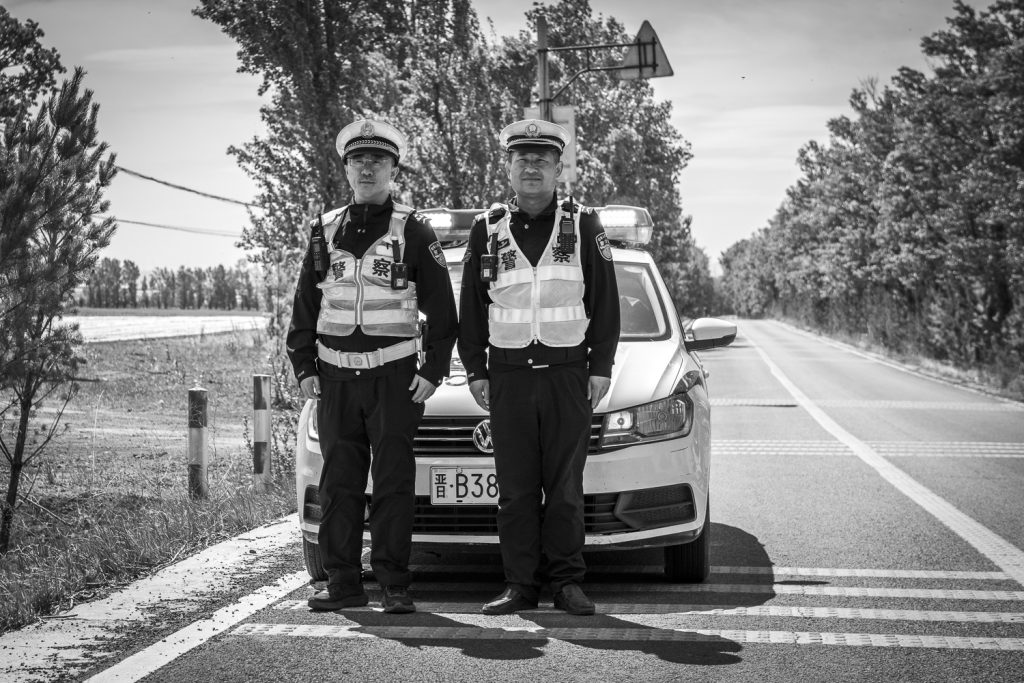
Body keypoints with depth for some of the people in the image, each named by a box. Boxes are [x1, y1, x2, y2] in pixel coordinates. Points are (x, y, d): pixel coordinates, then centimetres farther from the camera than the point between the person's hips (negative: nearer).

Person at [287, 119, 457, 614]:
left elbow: (443, 312, 1)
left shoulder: (413, 232, 2)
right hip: (334, 378, 3)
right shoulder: (325, 232, 11)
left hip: (395, 378, -3)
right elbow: (304, 307, 14)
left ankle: (394, 586, 2)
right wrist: (303, 368, 6)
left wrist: (433, 371, -5)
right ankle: (342, 583, 11)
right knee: (338, 484, 4)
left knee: (393, 482, -2)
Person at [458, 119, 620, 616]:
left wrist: (601, 368, 0)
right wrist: (476, 371, 5)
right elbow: (470, 310, 11)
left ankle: (567, 583, 8)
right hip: (508, 376, 1)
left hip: (568, 374, -1)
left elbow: (605, 304, 5)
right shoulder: (487, 230, 8)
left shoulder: (583, 226, 5)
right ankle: (521, 585, 8)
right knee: (515, 488, 2)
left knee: (565, 486, 1)